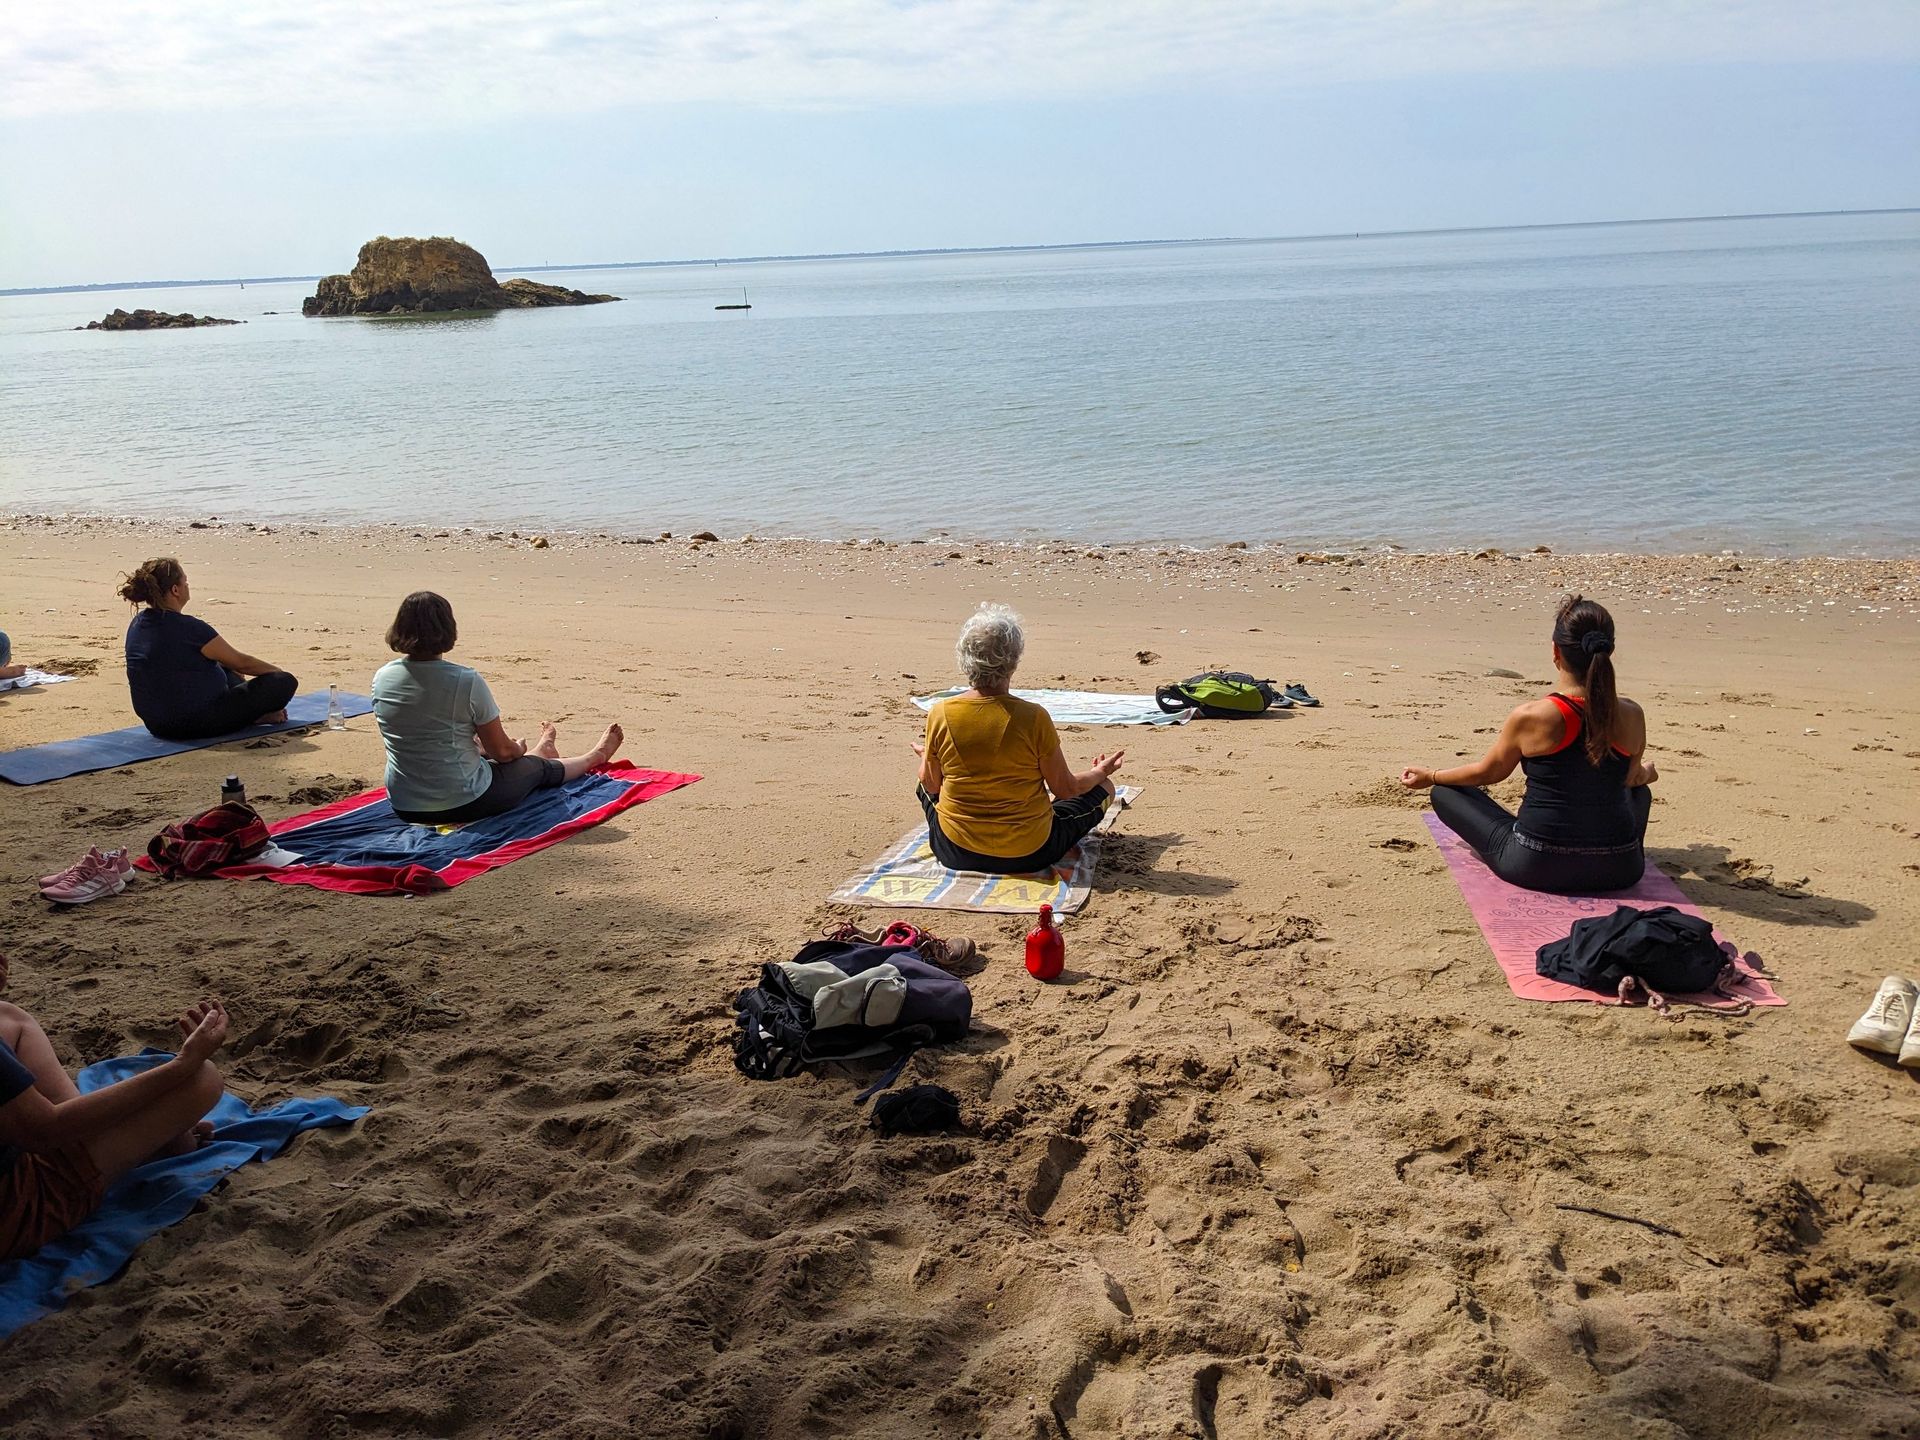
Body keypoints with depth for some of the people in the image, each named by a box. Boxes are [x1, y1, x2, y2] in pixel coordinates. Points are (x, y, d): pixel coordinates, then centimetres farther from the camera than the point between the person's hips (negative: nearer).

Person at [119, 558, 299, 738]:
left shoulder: (138, 624, 5)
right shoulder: (188, 628, -21)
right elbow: (242, 662, -8)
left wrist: (240, 677, 29)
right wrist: (279, 672, 11)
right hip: (196, 726, -9)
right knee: (285, 682, -6)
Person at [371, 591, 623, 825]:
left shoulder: (382, 678, -6)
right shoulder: (466, 681, -22)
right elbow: (502, 750, -11)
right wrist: (519, 749, 14)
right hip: (463, 804, -5)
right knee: (540, 768, 23)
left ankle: (538, 752, 65)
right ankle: (596, 756, 53)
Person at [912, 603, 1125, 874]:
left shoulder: (939, 714, -14)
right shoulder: (1033, 717, -20)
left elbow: (931, 784, 1)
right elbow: (1066, 789, -8)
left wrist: (926, 758, 24)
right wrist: (1100, 772, 13)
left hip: (955, 853, 1)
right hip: (1027, 855, -1)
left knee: (925, 784, 33)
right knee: (1103, 787, 18)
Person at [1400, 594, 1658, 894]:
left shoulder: (1530, 717, -15)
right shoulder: (1632, 716, -7)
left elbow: (1488, 772, 3)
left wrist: (1431, 777, 22)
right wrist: (1645, 773, 38)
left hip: (1535, 868, -4)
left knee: (1444, 793, 16)